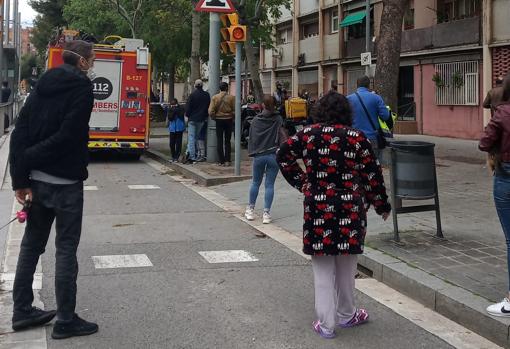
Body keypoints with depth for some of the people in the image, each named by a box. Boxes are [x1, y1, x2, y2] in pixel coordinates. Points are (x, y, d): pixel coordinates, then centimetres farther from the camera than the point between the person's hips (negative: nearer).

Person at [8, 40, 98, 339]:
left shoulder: (44, 86, 11)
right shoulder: (82, 88, -9)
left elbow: (20, 132, 3)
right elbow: (67, 137, -19)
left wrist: (21, 179, -1)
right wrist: (30, 159, -7)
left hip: (36, 179, 7)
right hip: (65, 180, -7)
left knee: (32, 243, 16)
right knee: (66, 249, 0)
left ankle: (22, 311, 24)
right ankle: (66, 321, 7)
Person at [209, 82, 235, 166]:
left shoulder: (215, 97, -5)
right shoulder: (231, 98, -8)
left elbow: (211, 111, -9)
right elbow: (234, 111, -8)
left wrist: (214, 118, 7)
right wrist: (232, 118, 8)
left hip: (219, 120, 0)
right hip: (228, 120, 0)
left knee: (219, 141, 6)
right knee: (227, 141, 11)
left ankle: (221, 161, 4)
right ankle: (227, 160, 8)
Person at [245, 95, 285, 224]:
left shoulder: (256, 120, 2)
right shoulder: (278, 119, -2)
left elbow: (251, 137, 5)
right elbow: (282, 137, -7)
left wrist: (252, 152, 14)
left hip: (258, 155, 2)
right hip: (273, 155, -1)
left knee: (255, 183, 16)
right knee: (269, 185, 3)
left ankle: (250, 210, 23)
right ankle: (266, 213, 1)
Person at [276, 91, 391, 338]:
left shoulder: (308, 135, 0)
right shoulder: (357, 138, -4)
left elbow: (283, 156, 7)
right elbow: (373, 175, -1)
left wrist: (301, 182, 11)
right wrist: (382, 206, 10)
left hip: (317, 207, 1)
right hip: (350, 208, 0)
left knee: (323, 268, 10)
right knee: (346, 266, 16)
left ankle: (326, 323, 10)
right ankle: (346, 315, 31)